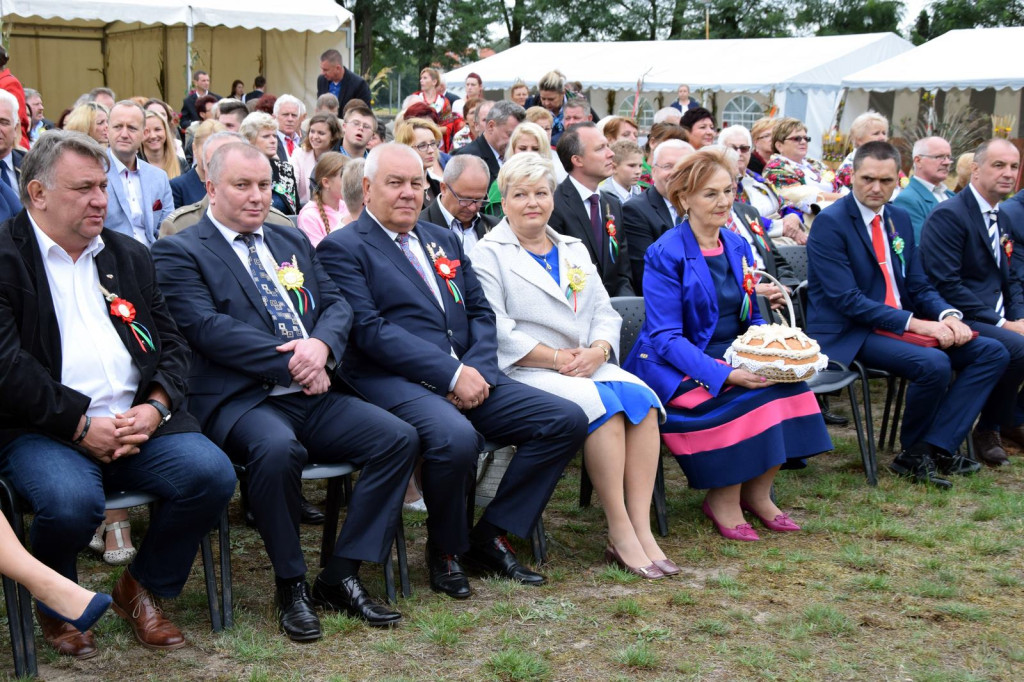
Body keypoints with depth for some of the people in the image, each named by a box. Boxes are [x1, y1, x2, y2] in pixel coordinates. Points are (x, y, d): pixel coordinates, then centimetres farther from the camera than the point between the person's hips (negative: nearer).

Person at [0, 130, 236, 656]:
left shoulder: (128, 256, 19)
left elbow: (171, 344, 16)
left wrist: (155, 407, -4)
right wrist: (81, 426, -15)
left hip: (136, 421, 5)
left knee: (213, 473, -19)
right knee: (71, 500, -34)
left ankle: (140, 591, 7)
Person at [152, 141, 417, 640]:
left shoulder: (293, 242, 23)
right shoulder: (179, 253, 3)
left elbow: (337, 305, 16)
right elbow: (208, 328, -11)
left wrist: (320, 345, -9)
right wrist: (291, 364, -15)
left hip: (312, 395, 6)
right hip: (239, 399, -6)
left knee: (398, 438, -15)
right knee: (277, 449, -37)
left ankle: (341, 577, -7)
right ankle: (291, 585, -14)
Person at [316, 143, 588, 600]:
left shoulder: (444, 241, 23)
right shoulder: (343, 249, 1)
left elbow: (480, 312, 17)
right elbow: (370, 330, -12)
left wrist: (478, 369, -5)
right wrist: (451, 373, -18)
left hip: (466, 377, 7)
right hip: (394, 382, -7)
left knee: (567, 420, -9)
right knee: (455, 438, -37)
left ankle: (490, 537, 1)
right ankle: (445, 549, -6)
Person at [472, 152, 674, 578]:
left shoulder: (574, 250, 22)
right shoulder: (488, 253, 2)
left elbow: (604, 312, 15)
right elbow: (494, 328, -10)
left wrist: (598, 350, -7)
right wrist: (556, 358, -15)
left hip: (586, 365, 6)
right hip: (522, 372, -6)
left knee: (640, 397, -23)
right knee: (602, 403, -31)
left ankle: (642, 530, -25)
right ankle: (620, 534, -25)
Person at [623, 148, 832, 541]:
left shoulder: (738, 247, 10)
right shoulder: (666, 254, -11)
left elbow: (751, 318, 15)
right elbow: (666, 337, -17)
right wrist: (724, 375, -29)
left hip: (735, 358, 6)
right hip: (677, 368, -6)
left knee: (786, 384, -21)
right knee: (745, 397, -30)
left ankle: (757, 493, -4)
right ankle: (722, 500, -9)